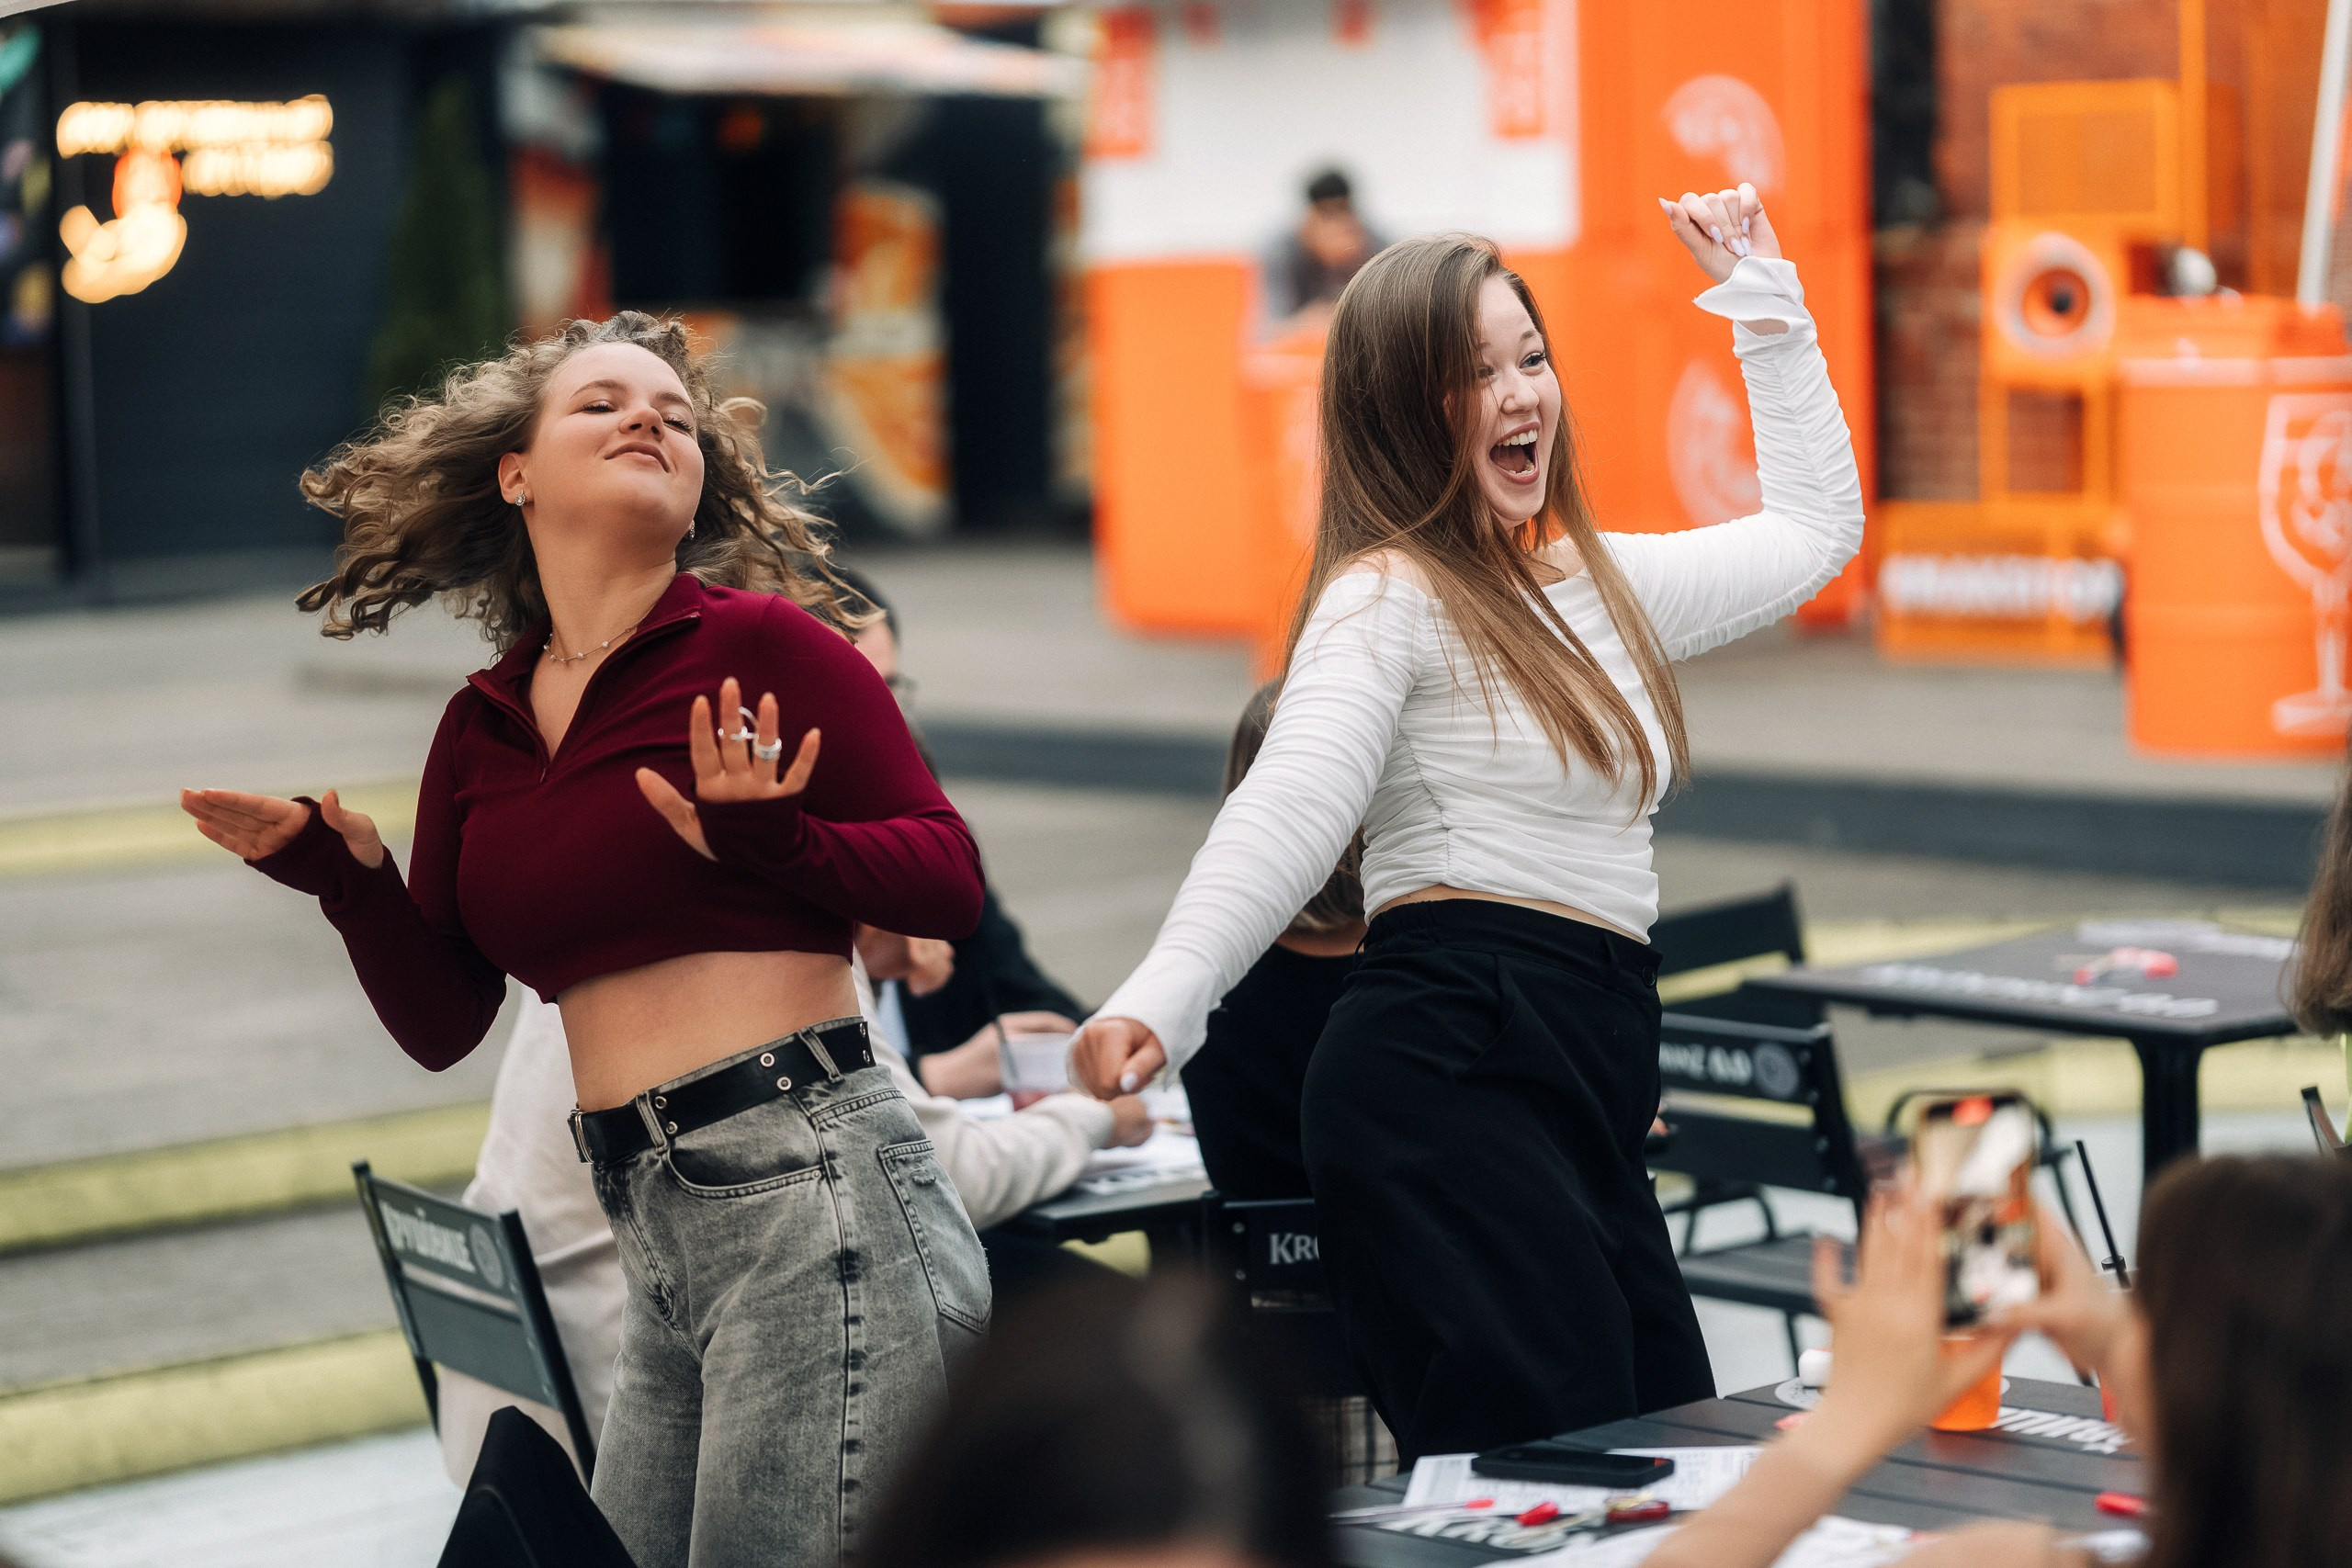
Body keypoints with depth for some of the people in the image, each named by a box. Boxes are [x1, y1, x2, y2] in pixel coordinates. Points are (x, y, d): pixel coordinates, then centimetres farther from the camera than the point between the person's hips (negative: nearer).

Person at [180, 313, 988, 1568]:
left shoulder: (757, 644, -2)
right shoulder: (483, 727, 14)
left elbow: (951, 881, -5)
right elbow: (441, 1021, 16)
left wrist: (774, 845, -21)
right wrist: (345, 877, 0)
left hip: (812, 1188, -6)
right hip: (652, 1226, 6)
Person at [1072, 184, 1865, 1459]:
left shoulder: (1600, 579, 21)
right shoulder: (1388, 599, -5)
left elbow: (1813, 531, 35)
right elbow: (1288, 812, -19)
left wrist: (1766, 301, 34)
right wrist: (1159, 1001, -35)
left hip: (1586, 1083, 9)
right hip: (1450, 1071, -9)